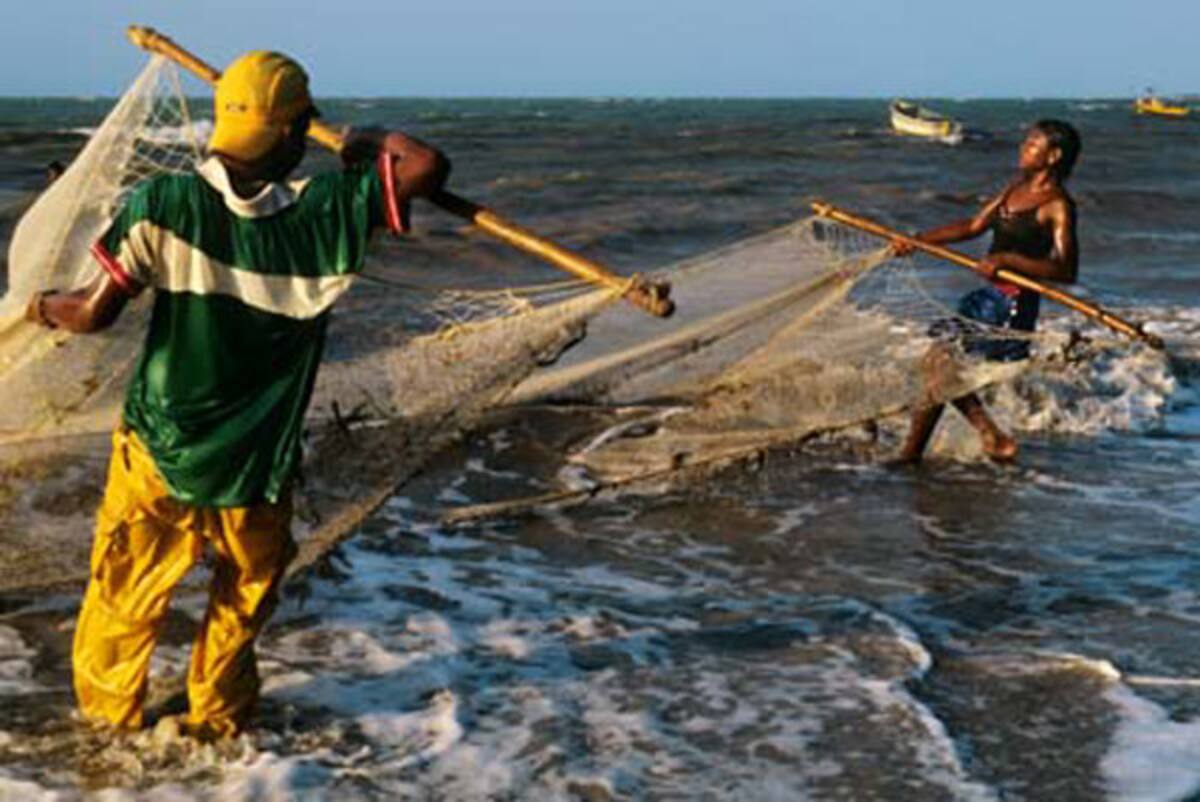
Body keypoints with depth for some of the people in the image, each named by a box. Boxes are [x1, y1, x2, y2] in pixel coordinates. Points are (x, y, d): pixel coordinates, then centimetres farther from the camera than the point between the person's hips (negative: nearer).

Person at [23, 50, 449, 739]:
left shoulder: (163, 203, -15)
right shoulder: (326, 211, -18)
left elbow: (97, 312, -14)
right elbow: (429, 166, -19)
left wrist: (46, 308, 9)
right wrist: (378, 142, 2)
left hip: (158, 450, 1)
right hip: (258, 463, -1)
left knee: (128, 590, 21)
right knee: (245, 596, 23)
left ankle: (110, 713, 39)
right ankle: (218, 719, 38)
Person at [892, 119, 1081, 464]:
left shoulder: (1057, 206, -13)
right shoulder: (1016, 189, 13)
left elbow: (1066, 270, -21)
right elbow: (973, 227, 16)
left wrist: (1008, 260, -28)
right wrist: (917, 240, 11)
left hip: (1014, 304, -9)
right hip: (989, 296, 9)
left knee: (940, 363, -11)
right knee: (934, 363, 8)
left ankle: (996, 442, -1)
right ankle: (911, 451, 14)